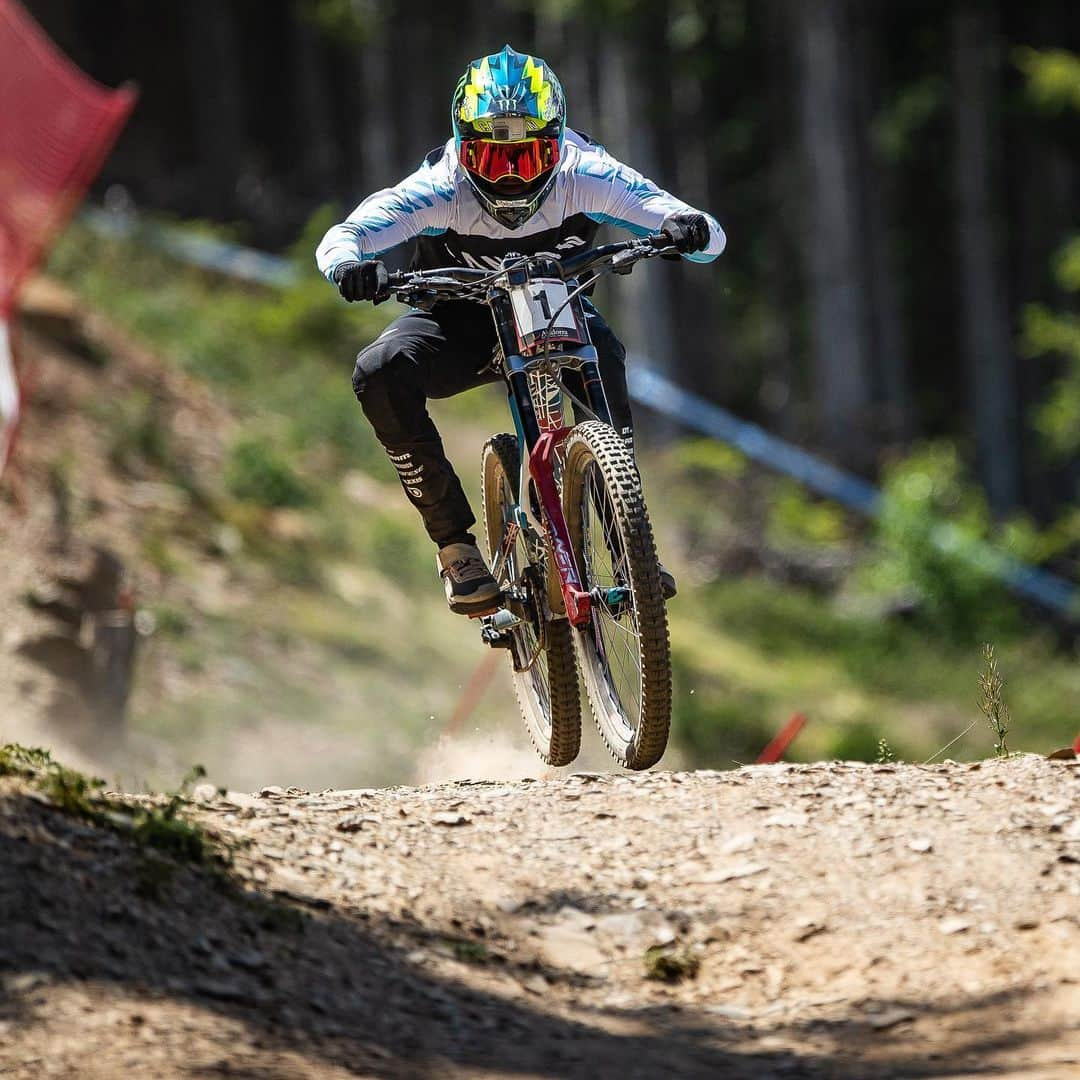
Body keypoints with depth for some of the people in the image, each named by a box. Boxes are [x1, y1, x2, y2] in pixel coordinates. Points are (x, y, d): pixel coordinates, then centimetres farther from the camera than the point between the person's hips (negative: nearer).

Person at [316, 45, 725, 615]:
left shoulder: (583, 177, -26)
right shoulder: (441, 189, -28)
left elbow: (710, 238, -28)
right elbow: (340, 239, -34)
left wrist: (690, 230, -53)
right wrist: (352, 266, -58)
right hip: (461, 318, 0)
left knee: (602, 352, -36)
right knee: (379, 373, -30)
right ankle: (457, 547, -22)